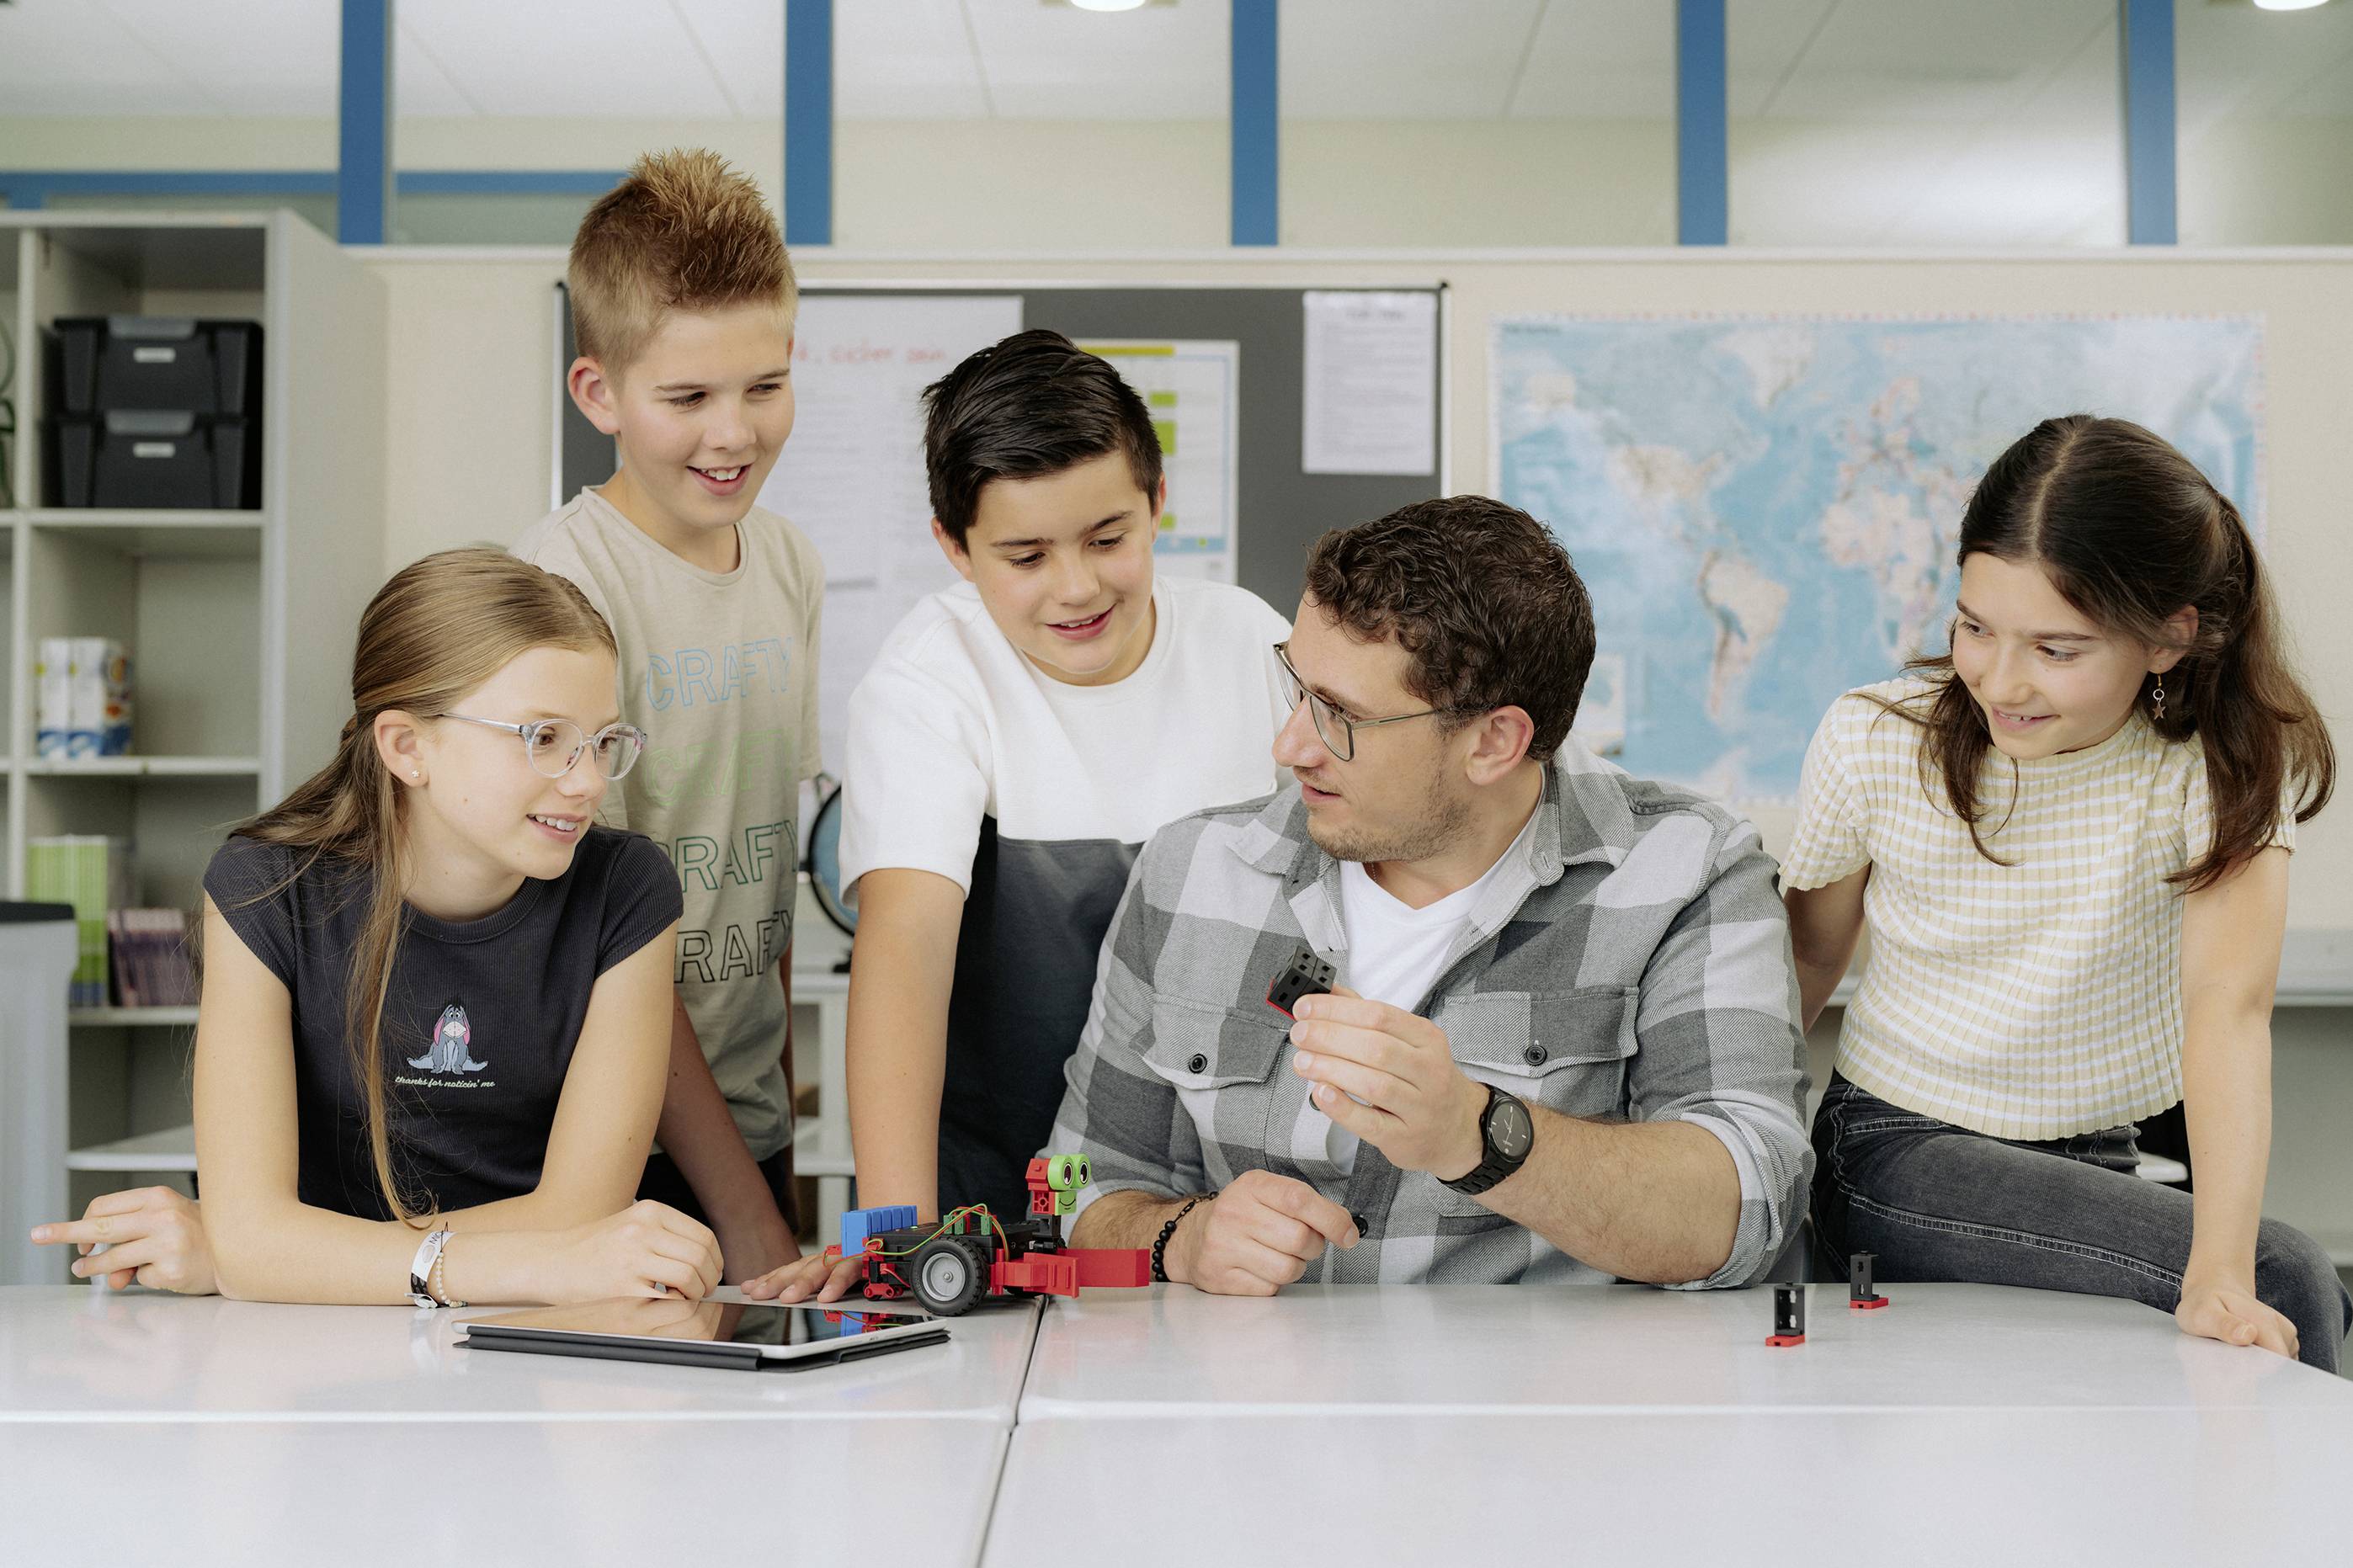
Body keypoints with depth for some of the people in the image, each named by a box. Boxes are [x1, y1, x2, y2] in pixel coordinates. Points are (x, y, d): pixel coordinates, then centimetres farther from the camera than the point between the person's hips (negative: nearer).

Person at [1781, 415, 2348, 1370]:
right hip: (1898, 1157, -2)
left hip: (2094, 1166, 3)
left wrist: (2221, 1272, -40)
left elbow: (2228, 1004, -29)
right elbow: (1808, 953, 1)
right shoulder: (1873, 743, -13)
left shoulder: (2228, 765, -15)